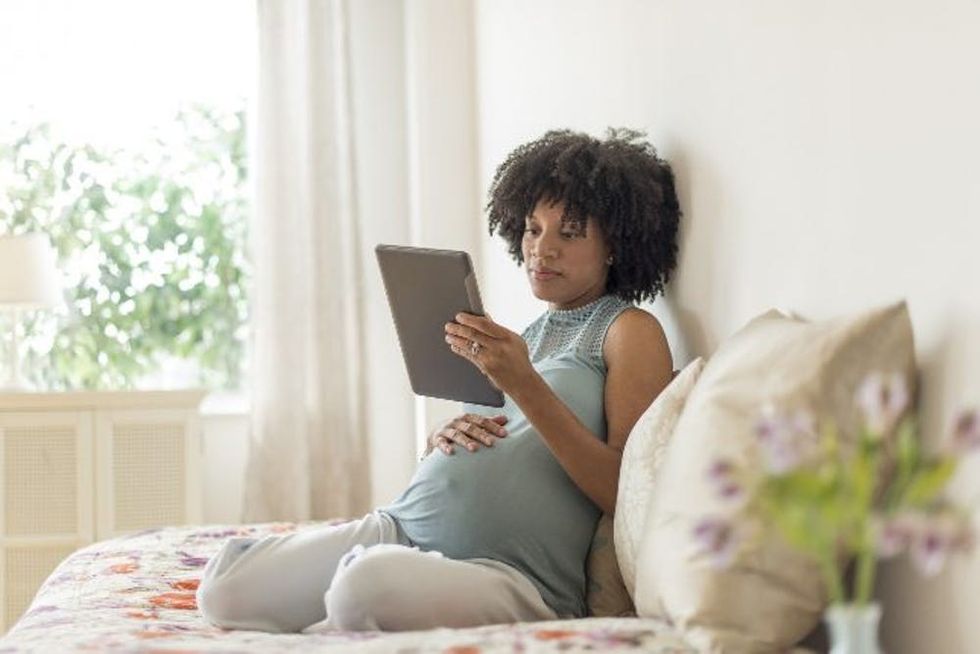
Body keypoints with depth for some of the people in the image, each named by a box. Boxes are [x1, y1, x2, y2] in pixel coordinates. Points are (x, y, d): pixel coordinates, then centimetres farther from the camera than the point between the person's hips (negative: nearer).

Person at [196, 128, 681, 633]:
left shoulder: (630, 331, 4)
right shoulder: (524, 339, 25)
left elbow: (628, 493, -10)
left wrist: (526, 387, -16)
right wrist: (441, 440, 4)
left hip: (512, 571, -6)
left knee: (370, 582, -38)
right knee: (223, 589, -17)